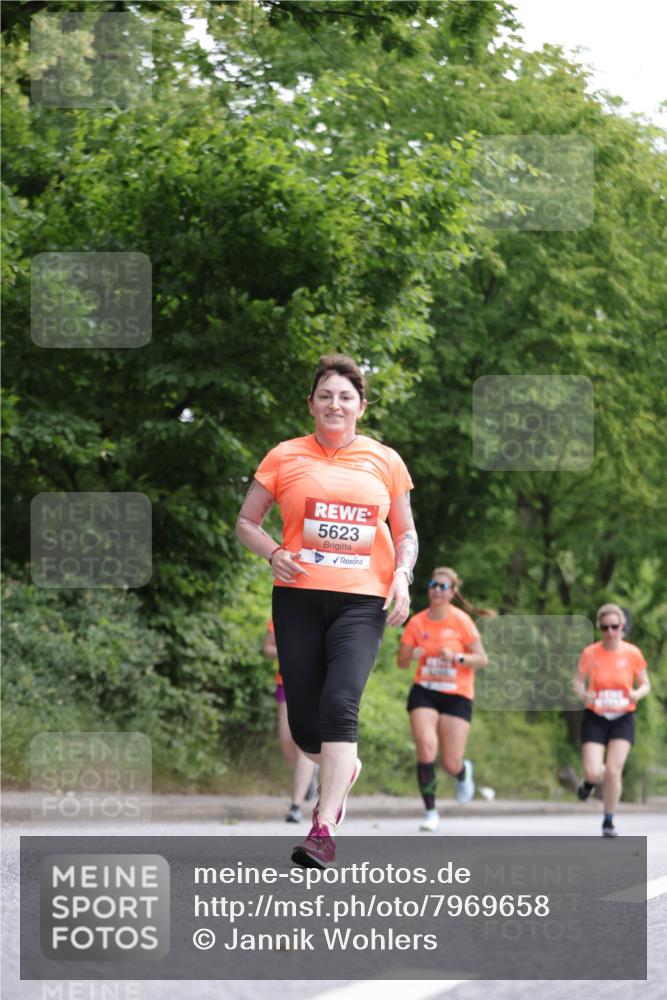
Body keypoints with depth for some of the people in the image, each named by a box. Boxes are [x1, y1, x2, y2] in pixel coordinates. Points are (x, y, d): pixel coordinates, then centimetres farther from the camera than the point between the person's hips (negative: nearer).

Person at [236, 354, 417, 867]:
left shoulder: (385, 461, 9)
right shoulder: (285, 458, 5)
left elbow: (405, 531, 18)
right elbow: (247, 522, 11)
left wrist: (402, 575, 0)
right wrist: (274, 553, -8)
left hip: (363, 600, -1)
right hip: (299, 598, 1)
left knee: (340, 704, -20)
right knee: (304, 721, 1)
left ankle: (324, 829, -22)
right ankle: (345, 768, 37)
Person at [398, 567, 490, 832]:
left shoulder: (462, 621, -8)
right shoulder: (417, 622, -1)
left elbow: (481, 659, -5)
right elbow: (401, 661, 6)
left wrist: (457, 657, -23)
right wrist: (411, 655, -17)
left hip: (457, 696, -1)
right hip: (424, 693, 2)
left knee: (451, 764, -4)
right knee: (425, 748, -20)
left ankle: (463, 772, 36)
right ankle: (430, 812, -8)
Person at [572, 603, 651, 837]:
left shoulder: (632, 653, -5)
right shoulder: (590, 653, -7)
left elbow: (645, 684, 5)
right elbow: (577, 680, 5)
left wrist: (638, 693, -18)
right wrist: (583, 693, -17)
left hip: (622, 719, 0)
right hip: (595, 719, 0)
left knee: (613, 771, -9)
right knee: (593, 772, -10)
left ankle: (609, 822, 10)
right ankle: (590, 781, 30)